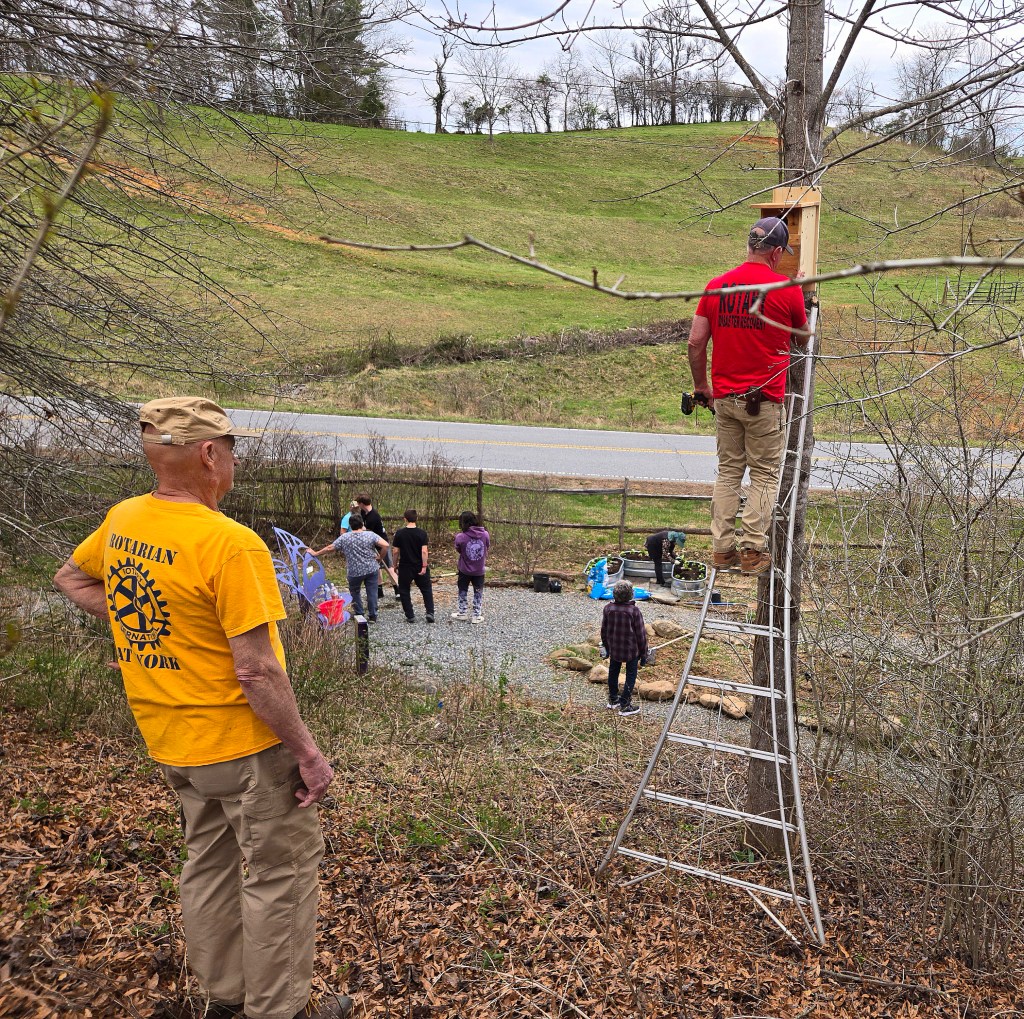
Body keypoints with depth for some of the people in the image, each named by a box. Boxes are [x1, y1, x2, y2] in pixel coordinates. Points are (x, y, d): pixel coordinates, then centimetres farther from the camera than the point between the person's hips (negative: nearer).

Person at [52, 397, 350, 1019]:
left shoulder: (123, 521, -2)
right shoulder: (234, 545, -26)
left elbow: (71, 578, 18)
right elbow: (258, 672, -25)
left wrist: (144, 631, 8)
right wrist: (308, 752, -16)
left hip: (169, 739, 8)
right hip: (243, 743, -8)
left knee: (210, 861, 23)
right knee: (280, 874, 9)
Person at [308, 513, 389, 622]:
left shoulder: (344, 538, -5)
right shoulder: (370, 535, -6)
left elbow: (330, 548, 0)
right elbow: (385, 545, -15)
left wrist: (315, 553, 12)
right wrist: (380, 557, 0)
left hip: (354, 572, 0)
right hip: (372, 569, 0)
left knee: (355, 592, 20)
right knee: (372, 592, 7)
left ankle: (359, 615, 22)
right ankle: (372, 616, 10)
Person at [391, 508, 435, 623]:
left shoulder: (399, 533, -6)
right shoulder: (422, 533, -8)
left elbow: (396, 551, -2)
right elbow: (424, 551, -13)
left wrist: (395, 564, 10)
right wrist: (424, 566, -10)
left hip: (405, 567, 0)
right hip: (419, 567, 0)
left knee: (404, 591, 11)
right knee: (426, 589, 13)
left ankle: (410, 616, 10)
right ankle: (430, 612, 2)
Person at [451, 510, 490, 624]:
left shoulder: (460, 537, -22)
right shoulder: (485, 534, -15)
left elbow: (458, 549, -3)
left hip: (465, 570, -1)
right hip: (479, 570, 1)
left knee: (463, 592, 20)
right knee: (478, 593, 17)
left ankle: (461, 612, 29)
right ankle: (477, 615, 18)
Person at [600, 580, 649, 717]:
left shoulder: (608, 608, -11)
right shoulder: (634, 611, -22)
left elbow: (603, 630, 1)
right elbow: (641, 634, -14)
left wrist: (606, 648, 16)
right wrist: (643, 653, -1)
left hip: (614, 648, 4)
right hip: (631, 650, -4)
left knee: (613, 672, 22)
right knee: (631, 675, 10)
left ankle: (613, 700, 35)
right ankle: (625, 705, 12)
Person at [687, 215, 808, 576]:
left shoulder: (716, 286, 4)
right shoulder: (788, 289, -6)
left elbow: (695, 343, 3)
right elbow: (802, 337, 11)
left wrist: (701, 385, 16)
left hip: (724, 396, 4)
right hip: (765, 399, -4)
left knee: (728, 472, 13)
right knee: (764, 475, 6)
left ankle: (723, 549, 14)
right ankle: (753, 551, 5)